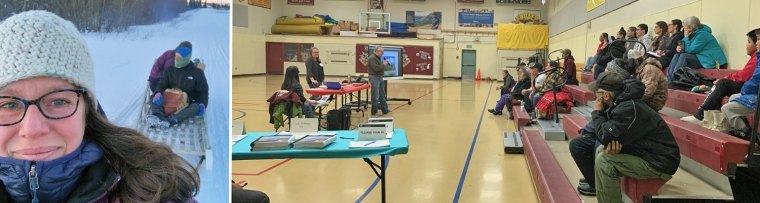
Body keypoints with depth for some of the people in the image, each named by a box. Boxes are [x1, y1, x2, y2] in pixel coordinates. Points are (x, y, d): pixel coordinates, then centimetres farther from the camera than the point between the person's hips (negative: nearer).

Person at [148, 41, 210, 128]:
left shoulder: (197, 73, 4)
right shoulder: (169, 71, 11)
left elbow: (203, 91, 5)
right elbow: (162, 84, 3)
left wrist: (203, 104, -15)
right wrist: (158, 93, -22)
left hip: (188, 103, -3)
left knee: (196, 107, -34)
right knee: (154, 101, -20)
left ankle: (170, 121, -53)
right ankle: (158, 116, -52)